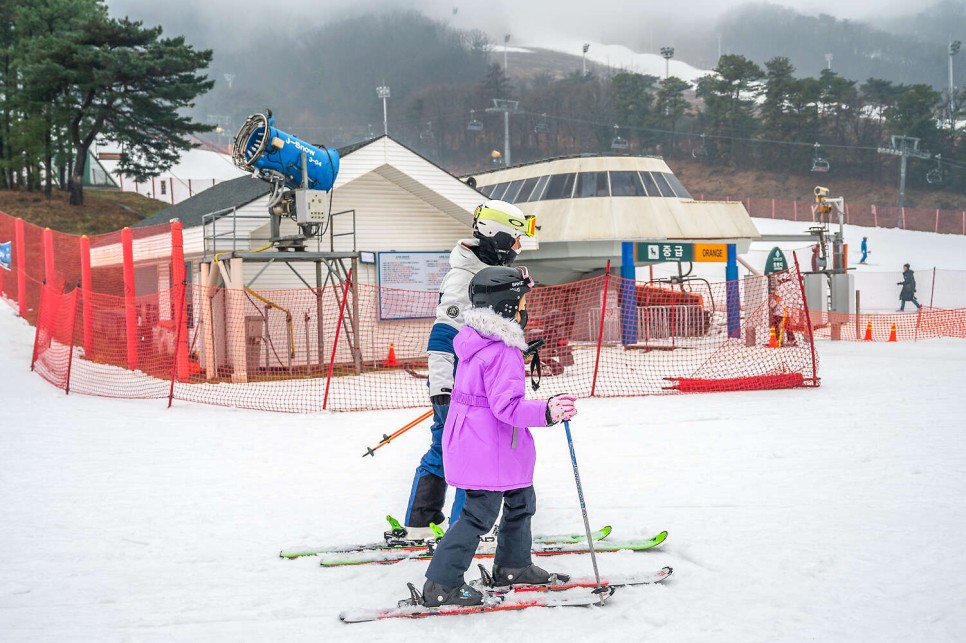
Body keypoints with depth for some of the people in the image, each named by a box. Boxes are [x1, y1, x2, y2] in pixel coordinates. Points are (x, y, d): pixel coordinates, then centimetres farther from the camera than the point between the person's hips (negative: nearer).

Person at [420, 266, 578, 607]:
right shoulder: (502, 353, -23)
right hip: (487, 449, -11)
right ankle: (441, 585, -1)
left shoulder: (475, 339, 5)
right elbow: (507, 405, -28)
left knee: (520, 499, 23)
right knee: (480, 513, -4)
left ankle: (513, 565, 37)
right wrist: (546, 411, -38)